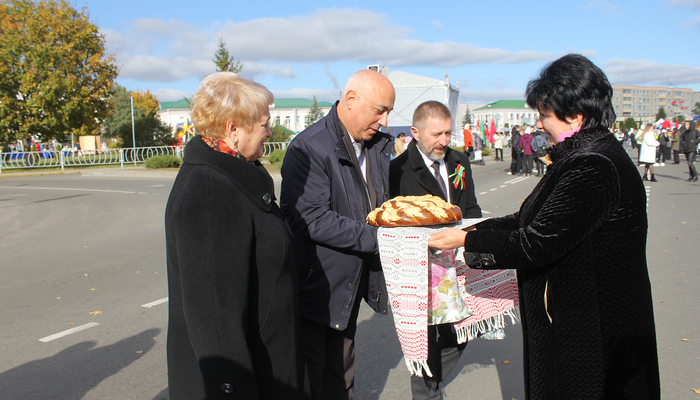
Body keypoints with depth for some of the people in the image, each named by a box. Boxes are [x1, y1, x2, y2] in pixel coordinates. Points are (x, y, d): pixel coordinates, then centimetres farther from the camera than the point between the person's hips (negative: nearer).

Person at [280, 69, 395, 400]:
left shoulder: (378, 145, 5)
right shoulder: (309, 147, -21)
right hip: (316, 286, -7)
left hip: (352, 282, 7)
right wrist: (378, 238, -28)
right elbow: (313, 220, -27)